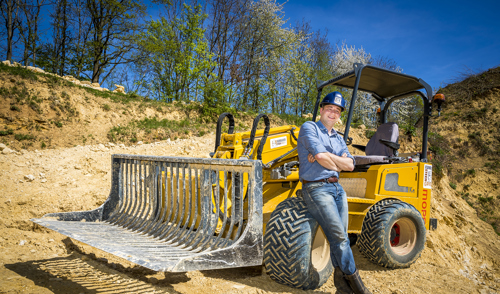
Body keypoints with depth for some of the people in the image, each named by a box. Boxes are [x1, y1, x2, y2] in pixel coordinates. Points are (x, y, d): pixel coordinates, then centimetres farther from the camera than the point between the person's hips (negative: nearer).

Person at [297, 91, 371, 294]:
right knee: (338, 236, -10)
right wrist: (338, 163, 3)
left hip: (337, 187, 7)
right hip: (316, 188, -7)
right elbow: (321, 156, -15)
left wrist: (326, 157, -9)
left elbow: (350, 165, 4)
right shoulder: (309, 128, 0)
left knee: (340, 237, 4)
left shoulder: (339, 139, 20)